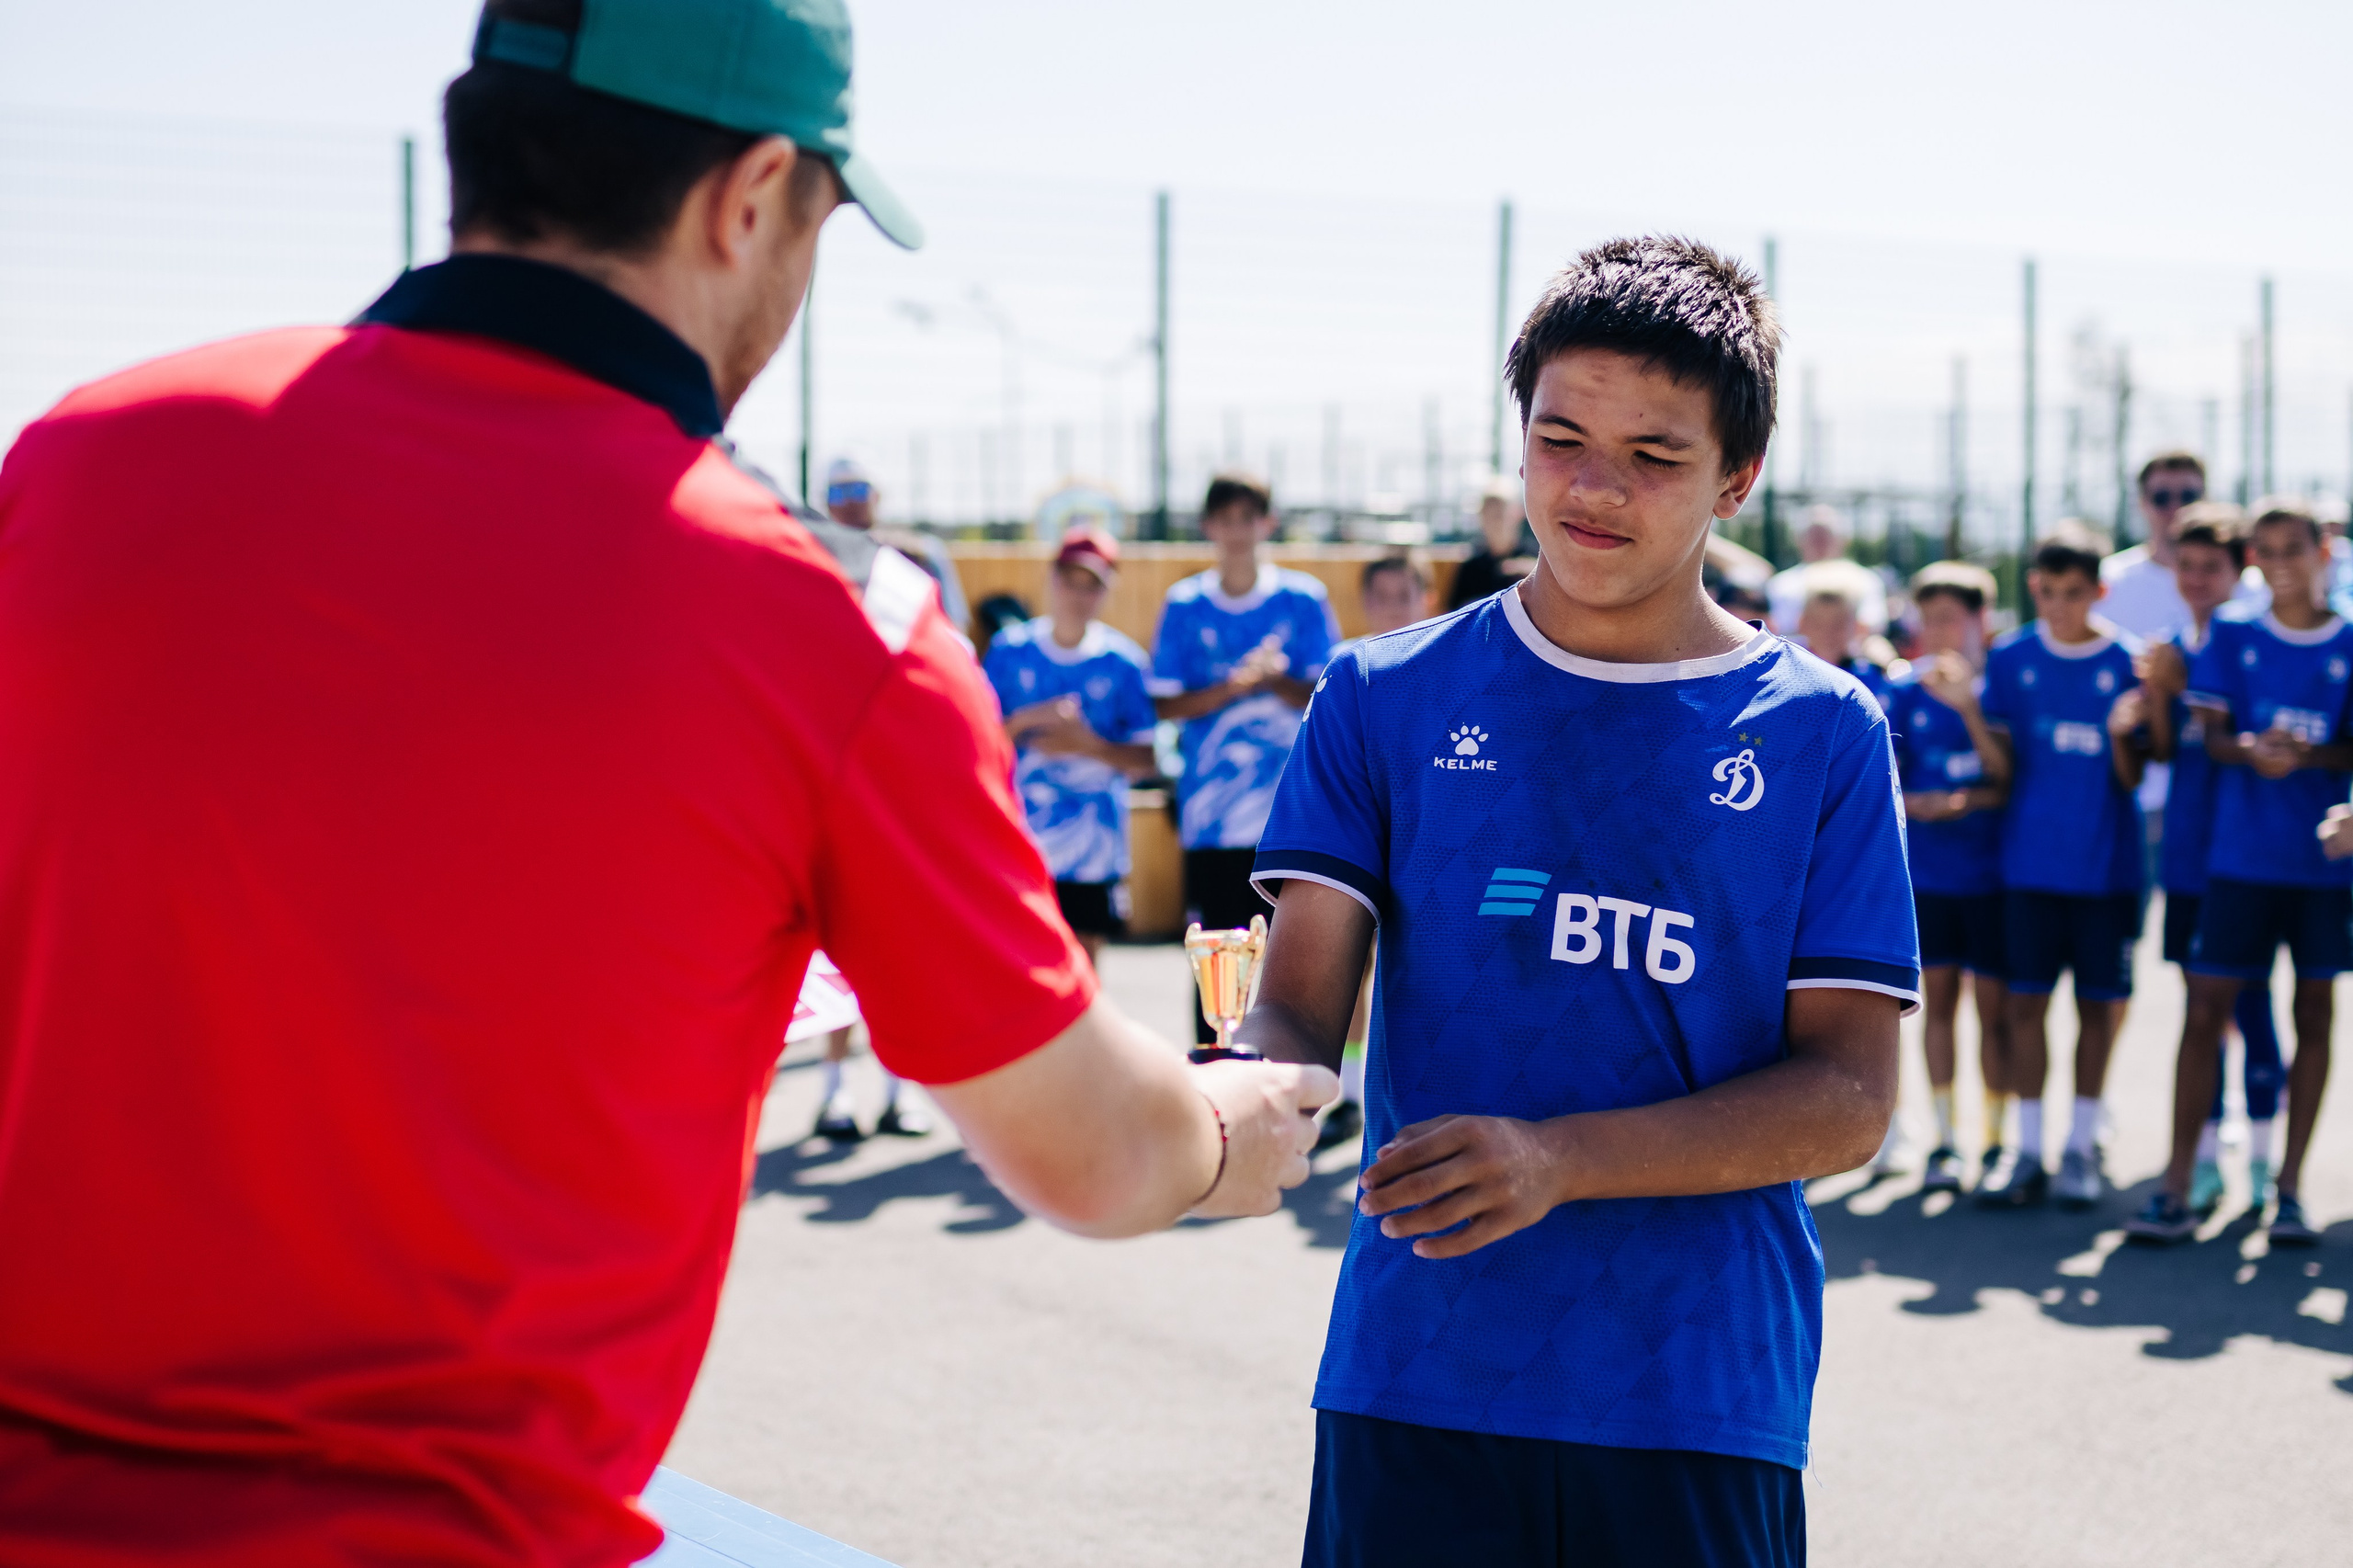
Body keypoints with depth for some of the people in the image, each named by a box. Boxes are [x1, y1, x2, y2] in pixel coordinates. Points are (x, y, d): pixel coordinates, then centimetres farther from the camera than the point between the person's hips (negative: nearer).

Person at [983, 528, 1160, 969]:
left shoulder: (1123, 661, 0)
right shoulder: (1009, 650, 3)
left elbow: (1144, 759, 0)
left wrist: (1088, 745, -16)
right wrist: (1029, 720, -15)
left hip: (1093, 846, 0)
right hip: (1019, 841, 0)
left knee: (1084, 961, 3)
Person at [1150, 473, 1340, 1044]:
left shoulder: (1303, 599, 3)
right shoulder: (1185, 604, 5)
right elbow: (1166, 704, 1)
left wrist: (1275, 679, -18)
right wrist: (1236, 686, -14)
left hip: (1289, 808, -1)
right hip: (1210, 814, 1)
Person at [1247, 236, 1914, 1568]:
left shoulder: (1821, 733, 1)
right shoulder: (1388, 698, 4)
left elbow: (1850, 1096, -4)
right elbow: (1304, 1003, -2)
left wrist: (1559, 1160, -18)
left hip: (1705, 1401, 0)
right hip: (1414, 1376, 1)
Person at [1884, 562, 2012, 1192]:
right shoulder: (1904, 693, 4)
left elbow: (2011, 779, -11)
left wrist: (1967, 705, -18)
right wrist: (1922, 803, -13)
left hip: (1993, 873, -2)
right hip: (1927, 872, 2)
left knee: (1994, 1005, 0)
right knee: (1938, 998, 4)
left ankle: (1997, 1141, 10)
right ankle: (1944, 1140, 12)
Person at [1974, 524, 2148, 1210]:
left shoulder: (2128, 661, -3)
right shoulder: (2011, 658, 2)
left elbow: (2133, 778, -4)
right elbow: (2002, 769, 0)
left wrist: (2121, 736, -24)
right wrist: (1972, 712, -18)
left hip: (2106, 863, -1)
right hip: (2030, 861, 1)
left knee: (2096, 1003, 5)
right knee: (2025, 1000, 1)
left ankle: (2082, 1146, 16)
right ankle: (2027, 1151, 9)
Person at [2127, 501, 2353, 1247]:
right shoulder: (2231, 639, 5)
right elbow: (2209, 736, 0)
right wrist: (2250, 750, -22)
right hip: (2241, 855, 0)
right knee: (2205, 1010, -4)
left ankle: (2290, 1187, 14)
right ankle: (2177, 1190, 0)